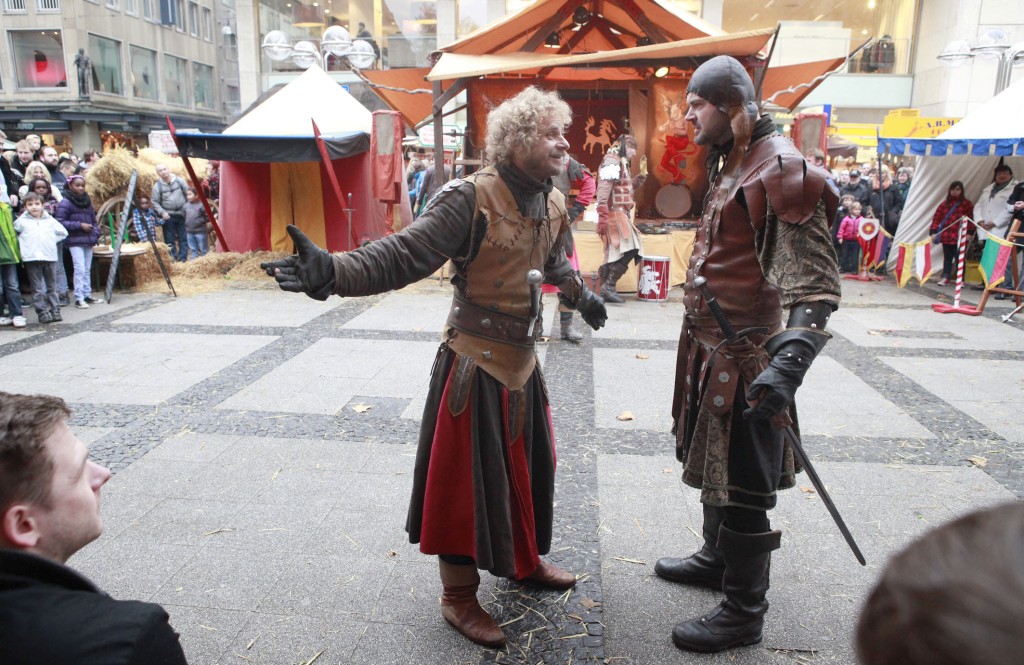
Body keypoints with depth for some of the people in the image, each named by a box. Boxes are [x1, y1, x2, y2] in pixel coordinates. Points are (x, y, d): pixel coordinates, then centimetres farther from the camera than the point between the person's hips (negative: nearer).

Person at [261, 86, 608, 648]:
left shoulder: (553, 204, 6)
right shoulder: (471, 197, -18)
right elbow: (403, 255, -26)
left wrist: (581, 295, 43)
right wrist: (333, 271, -41)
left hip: (523, 359, 8)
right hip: (475, 363, -8)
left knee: (526, 464, 21)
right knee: (467, 476, 3)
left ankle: (523, 561, 46)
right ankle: (458, 597, 25)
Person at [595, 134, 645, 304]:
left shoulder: (620, 163, 21)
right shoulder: (611, 161, -10)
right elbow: (603, 191, -20)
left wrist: (639, 179, 14)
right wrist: (602, 217, -27)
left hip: (621, 215, 10)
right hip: (614, 214, -10)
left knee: (614, 255, 9)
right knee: (629, 250, -18)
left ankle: (606, 291, 12)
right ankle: (608, 286, -15)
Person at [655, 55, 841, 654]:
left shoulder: (780, 169, -19)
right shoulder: (730, 163, 12)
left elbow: (815, 282, -25)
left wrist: (789, 364, -38)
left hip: (745, 358, -10)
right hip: (712, 347, 10)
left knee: (742, 488, 2)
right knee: (714, 464, 24)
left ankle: (744, 614, 20)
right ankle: (717, 559, 45)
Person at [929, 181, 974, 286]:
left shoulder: (966, 203, 1)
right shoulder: (945, 203, 9)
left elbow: (971, 218, -3)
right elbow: (937, 217, 8)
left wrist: (969, 233, -11)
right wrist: (934, 232, 0)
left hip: (960, 236, -3)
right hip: (946, 235, 3)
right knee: (947, 257, 10)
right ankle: (945, 277, 14)